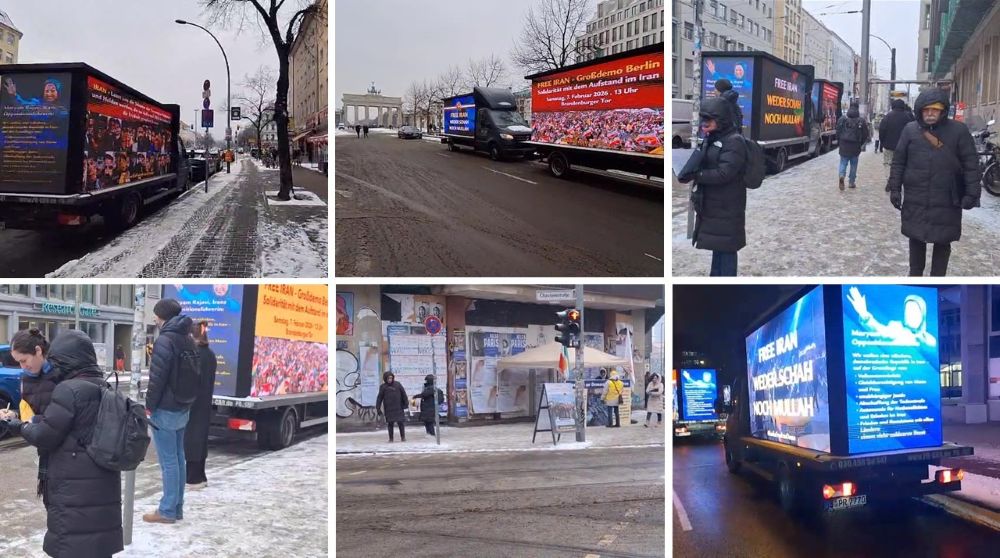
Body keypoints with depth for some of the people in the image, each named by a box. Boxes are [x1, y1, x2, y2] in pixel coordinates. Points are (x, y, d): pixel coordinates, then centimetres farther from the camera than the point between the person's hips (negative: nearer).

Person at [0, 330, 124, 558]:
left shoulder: (68, 390, -15)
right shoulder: (104, 388, 10)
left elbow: (44, 436, -10)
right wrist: (28, 421, 18)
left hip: (75, 492, -8)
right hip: (103, 488, 8)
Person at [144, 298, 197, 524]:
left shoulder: (164, 340, -17)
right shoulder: (188, 339, 11)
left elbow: (157, 378, -18)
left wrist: (149, 405, -8)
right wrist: (185, 400, 18)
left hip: (165, 410, -9)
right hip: (183, 408, 9)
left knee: (168, 461, -3)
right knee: (179, 458, 12)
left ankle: (167, 511, 2)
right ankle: (177, 507, 18)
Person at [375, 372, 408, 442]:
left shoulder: (397, 384, 2)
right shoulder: (383, 387, 1)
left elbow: (403, 394, 6)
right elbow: (380, 397, 0)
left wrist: (406, 404, 3)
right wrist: (377, 407, -4)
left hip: (398, 408, 0)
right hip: (388, 409, 0)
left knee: (400, 422, -1)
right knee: (390, 423, 4)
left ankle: (403, 437, 7)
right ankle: (391, 438, 12)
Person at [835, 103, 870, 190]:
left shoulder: (843, 119, -1)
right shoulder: (861, 121, -3)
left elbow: (838, 131, 2)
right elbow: (865, 134, 2)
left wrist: (839, 141, 14)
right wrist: (862, 144, 15)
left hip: (844, 144, 0)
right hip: (855, 146, 0)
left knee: (843, 162, 5)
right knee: (854, 164, 11)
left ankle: (841, 175, -24)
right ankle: (852, 182, 16)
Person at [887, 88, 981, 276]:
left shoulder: (958, 130, -5)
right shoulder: (910, 130, 1)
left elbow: (971, 164, -3)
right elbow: (898, 162, 6)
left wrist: (972, 193, -8)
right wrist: (895, 188, 2)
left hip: (947, 201, -2)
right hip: (915, 199, 2)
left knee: (943, 241, 6)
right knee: (916, 238, 13)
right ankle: (915, 275, 28)